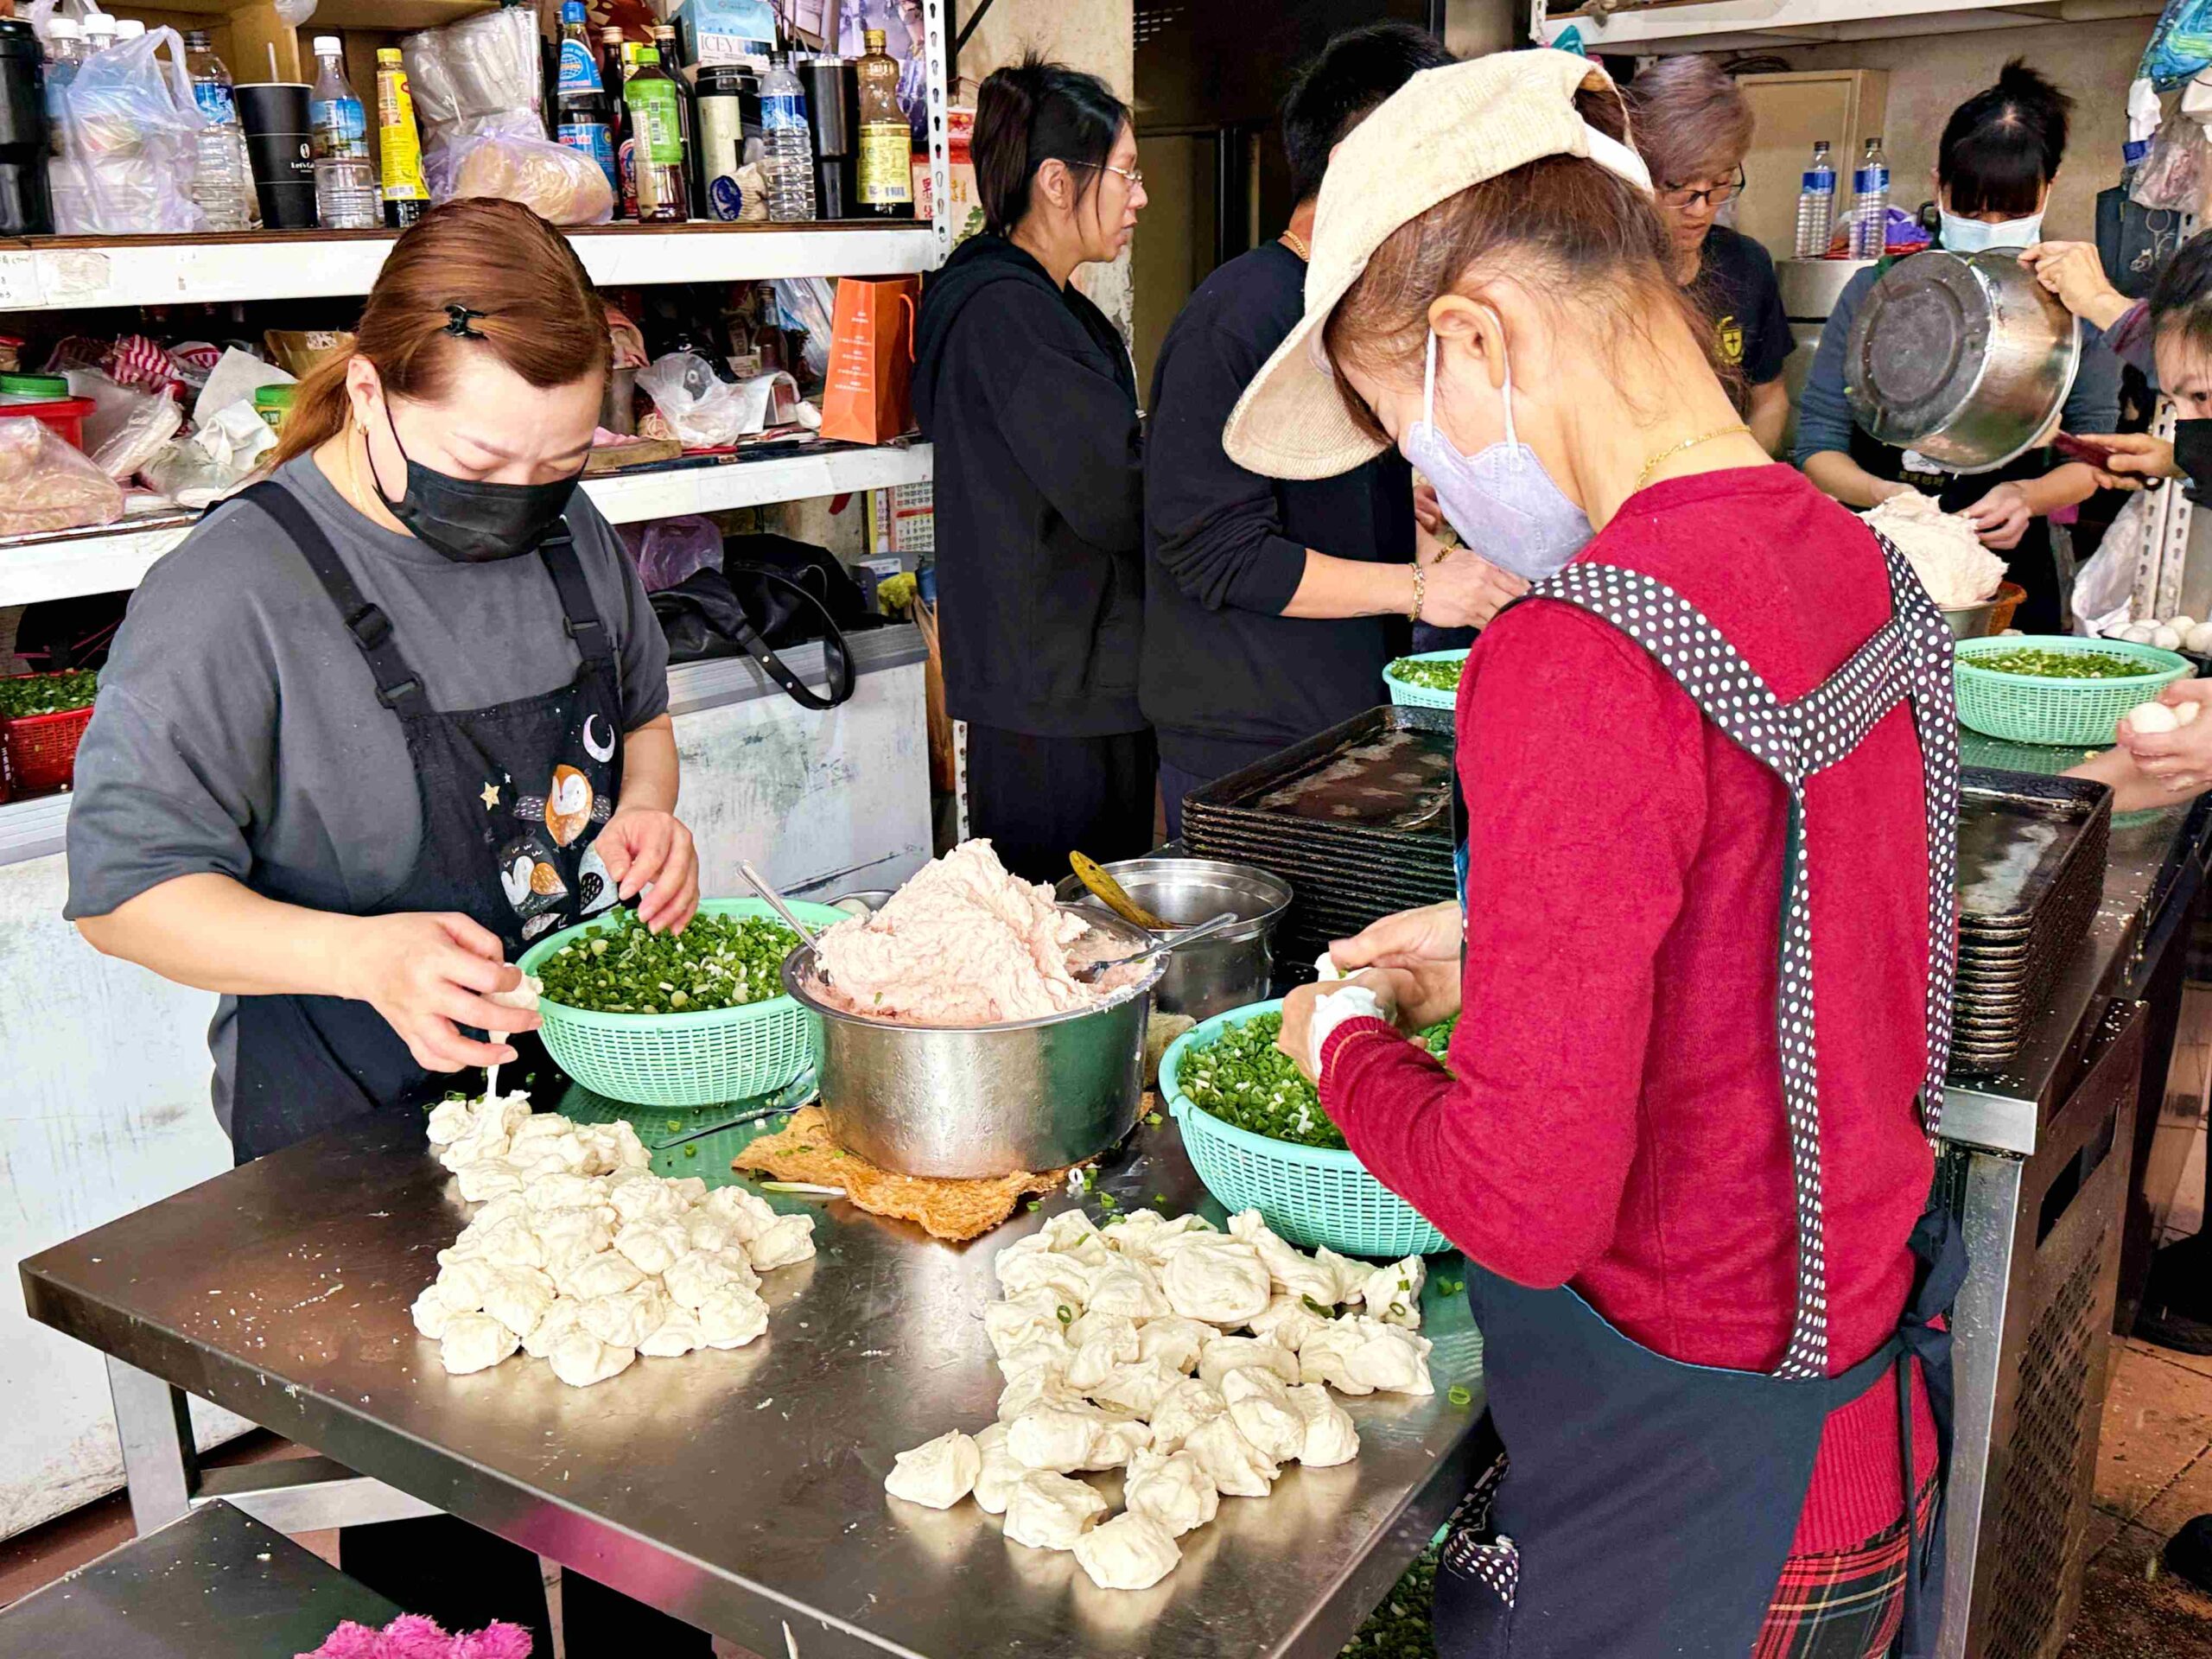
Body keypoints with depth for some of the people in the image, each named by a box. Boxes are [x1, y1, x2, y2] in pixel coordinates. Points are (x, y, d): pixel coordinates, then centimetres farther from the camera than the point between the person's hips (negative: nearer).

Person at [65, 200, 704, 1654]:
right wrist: (363, 955, -33)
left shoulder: (571, 531, 0)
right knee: (445, 1540, 9)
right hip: (373, 1143, -6)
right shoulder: (235, 590, -19)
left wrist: (645, 810, -6)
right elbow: (126, 888, -17)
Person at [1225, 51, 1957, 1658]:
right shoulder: (1863, 569, -2)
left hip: (1684, 1489, -7)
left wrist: (1348, 1037, -8)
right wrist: (1499, 947, 11)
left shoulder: (1576, 663, -29)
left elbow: (1529, 1204, -26)